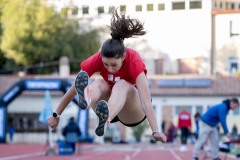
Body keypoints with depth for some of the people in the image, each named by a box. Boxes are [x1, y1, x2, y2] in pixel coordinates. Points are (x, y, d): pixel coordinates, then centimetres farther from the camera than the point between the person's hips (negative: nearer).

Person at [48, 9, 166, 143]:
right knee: (99, 83, -29)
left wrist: (156, 132, -46)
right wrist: (56, 116, -8)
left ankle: (106, 120, -67)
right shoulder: (98, 59, -19)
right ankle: (86, 99, -66)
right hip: (109, 106, 3)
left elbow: (146, 101, -36)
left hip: (133, 114, -3)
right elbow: (73, 89, -12)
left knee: (122, 85, -35)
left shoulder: (134, 61, -27)